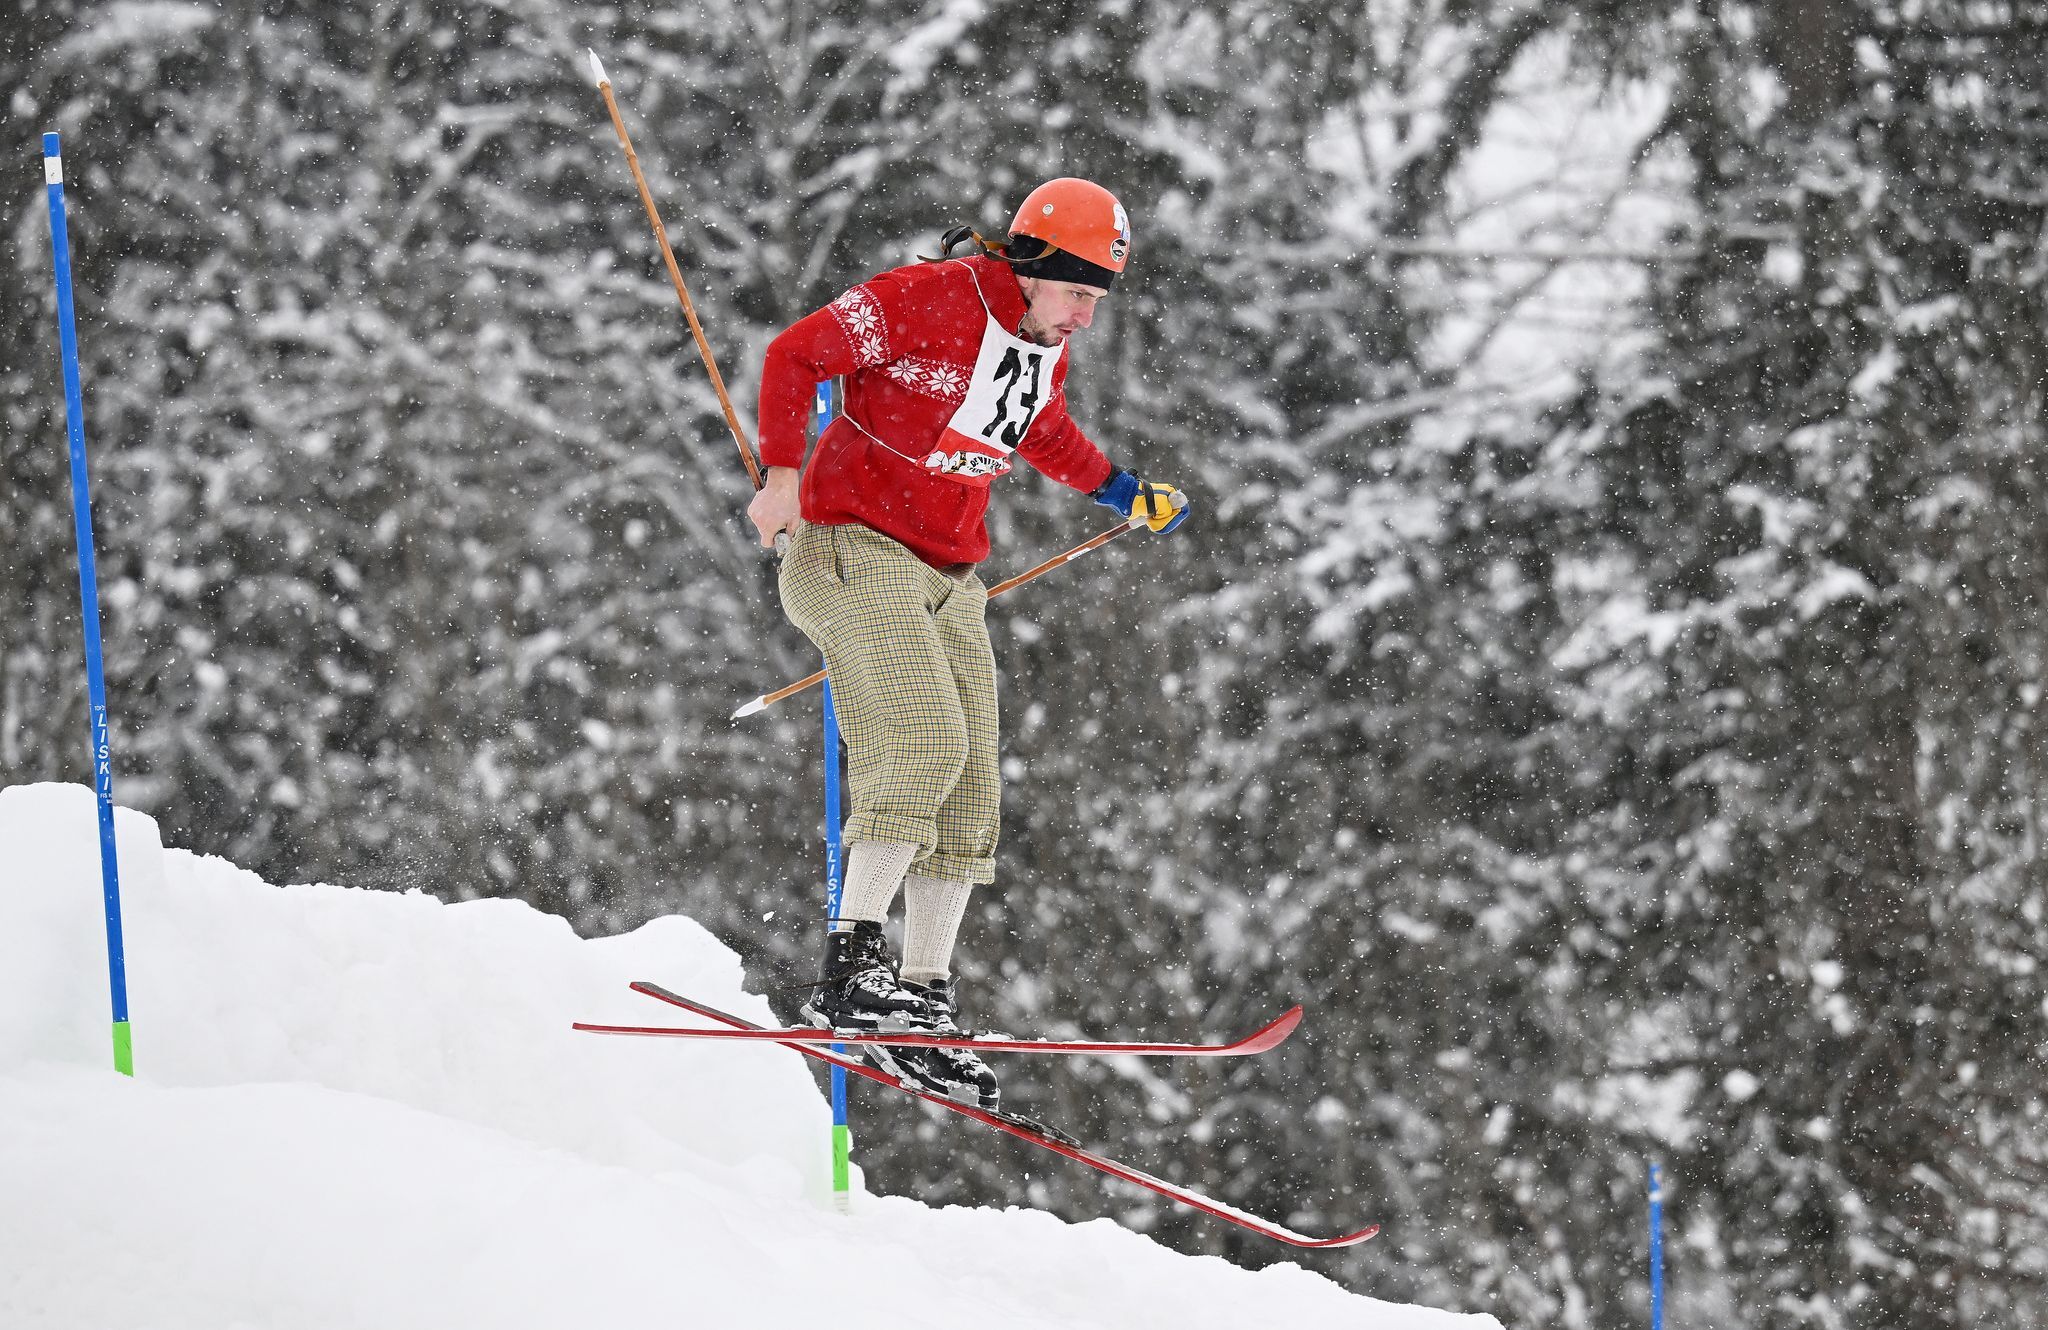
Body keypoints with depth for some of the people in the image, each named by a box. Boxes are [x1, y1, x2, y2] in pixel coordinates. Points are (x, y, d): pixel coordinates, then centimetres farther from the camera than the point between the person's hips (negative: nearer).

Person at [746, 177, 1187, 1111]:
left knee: (967, 793, 2)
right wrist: (781, 471, -23)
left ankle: (922, 1006, 6)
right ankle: (852, 962, -28)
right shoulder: (928, 301, -16)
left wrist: (1119, 491, 32)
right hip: (855, 550, -8)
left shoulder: (1046, 350, 9)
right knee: (926, 742, -26)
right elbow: (796, 355, -14)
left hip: (948, 579, 8)